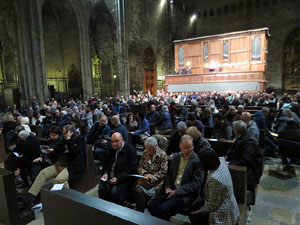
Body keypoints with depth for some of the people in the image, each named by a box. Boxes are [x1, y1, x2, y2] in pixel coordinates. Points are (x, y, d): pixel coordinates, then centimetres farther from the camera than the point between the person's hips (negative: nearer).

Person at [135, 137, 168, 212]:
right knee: (138, 191, -26)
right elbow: (140, 166, 13)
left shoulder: (163, 155, -6)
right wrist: (145, 173, -7)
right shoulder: (145, 153, 9)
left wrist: (152, 177, -17)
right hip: (145, 179, 4)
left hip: (157, 181, -4)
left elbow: (163, 172, -10)